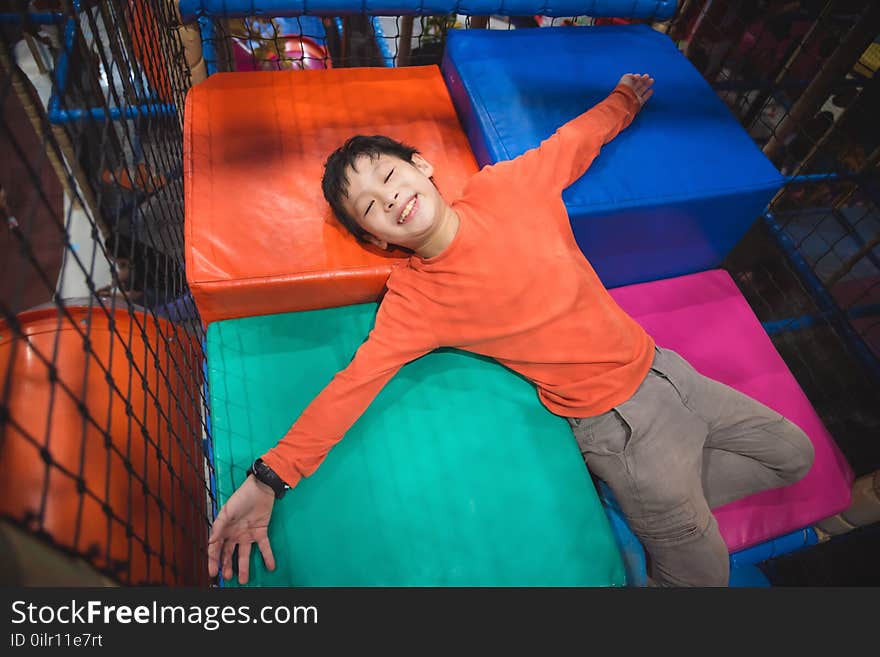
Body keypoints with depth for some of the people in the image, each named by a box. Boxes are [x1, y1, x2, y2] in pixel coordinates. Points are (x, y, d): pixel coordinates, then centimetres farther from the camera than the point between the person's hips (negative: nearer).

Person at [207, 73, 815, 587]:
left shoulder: (506, 186, -5)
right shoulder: (415, 300, -15)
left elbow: (575, 140, 12)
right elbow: (353, 383, -20)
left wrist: (623, 101, 27)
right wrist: (269, 478, -26)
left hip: (660, 366, 6)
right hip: (620, 423, -5)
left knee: (792, 454, 21)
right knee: (700, 573, 4)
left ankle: (649, 506, 25)